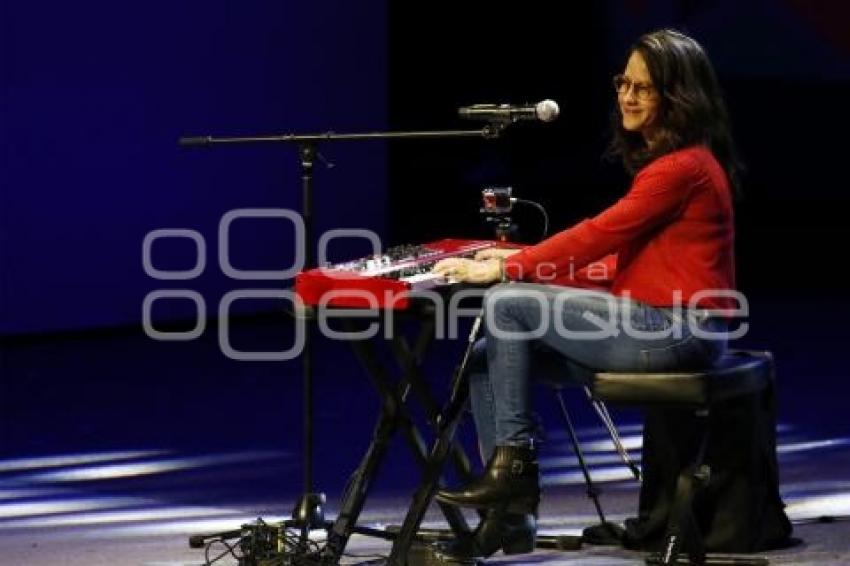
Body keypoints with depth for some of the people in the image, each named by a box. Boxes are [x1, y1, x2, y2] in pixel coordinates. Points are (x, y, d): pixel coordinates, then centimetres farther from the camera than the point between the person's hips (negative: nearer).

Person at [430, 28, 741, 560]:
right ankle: (511, 518, 0)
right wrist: (524, 263, 9)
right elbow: (616, 260, 17)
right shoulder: (661, 160, 18)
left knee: (509, 305, -13)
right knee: (488, 358, 2)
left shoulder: (684, 167, -14)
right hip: (654, 323, 10)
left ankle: (513, 464, -5)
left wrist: (504, 269, -12)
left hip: (673, 331, -10)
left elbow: (598, 236, -17)